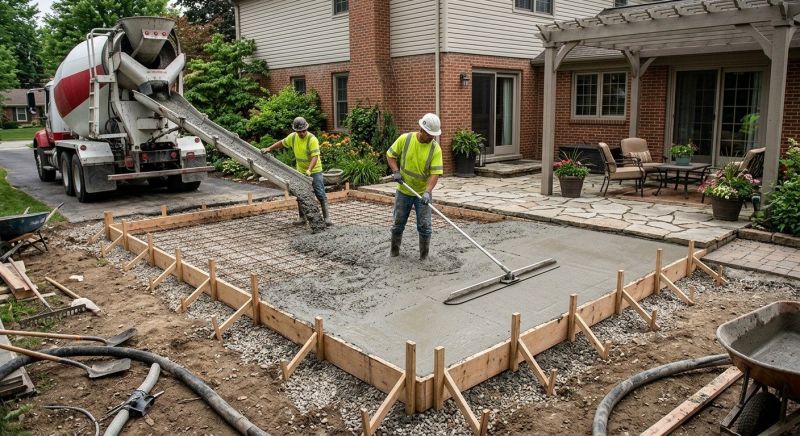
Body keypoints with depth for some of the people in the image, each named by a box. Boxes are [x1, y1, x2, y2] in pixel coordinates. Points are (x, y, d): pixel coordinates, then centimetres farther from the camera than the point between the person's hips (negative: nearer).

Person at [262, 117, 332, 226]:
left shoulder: (312, 139, -22)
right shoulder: (293, 137, -3)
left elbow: (315, 156, -29)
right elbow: (282, 143, 16)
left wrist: (309, 170, -41)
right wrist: (269, 148, 8)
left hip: (314, 171, -6)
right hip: (300, 171, 6)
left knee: (320, 194, -8)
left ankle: (327, 217, -5)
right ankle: (302, 218, 20)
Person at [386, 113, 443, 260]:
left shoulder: (435, 149, -14)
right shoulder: (404, 139, -11)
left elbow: (435, 173, -19)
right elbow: (390, 155, 0)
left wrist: (428, 192, -31)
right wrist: (395, 171, -15)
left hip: (423, 193, -1)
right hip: (403, 191, 1)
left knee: (424, 226, 0)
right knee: (398, 223, 12)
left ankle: (424, 256, 16)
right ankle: (394, 250, 31)